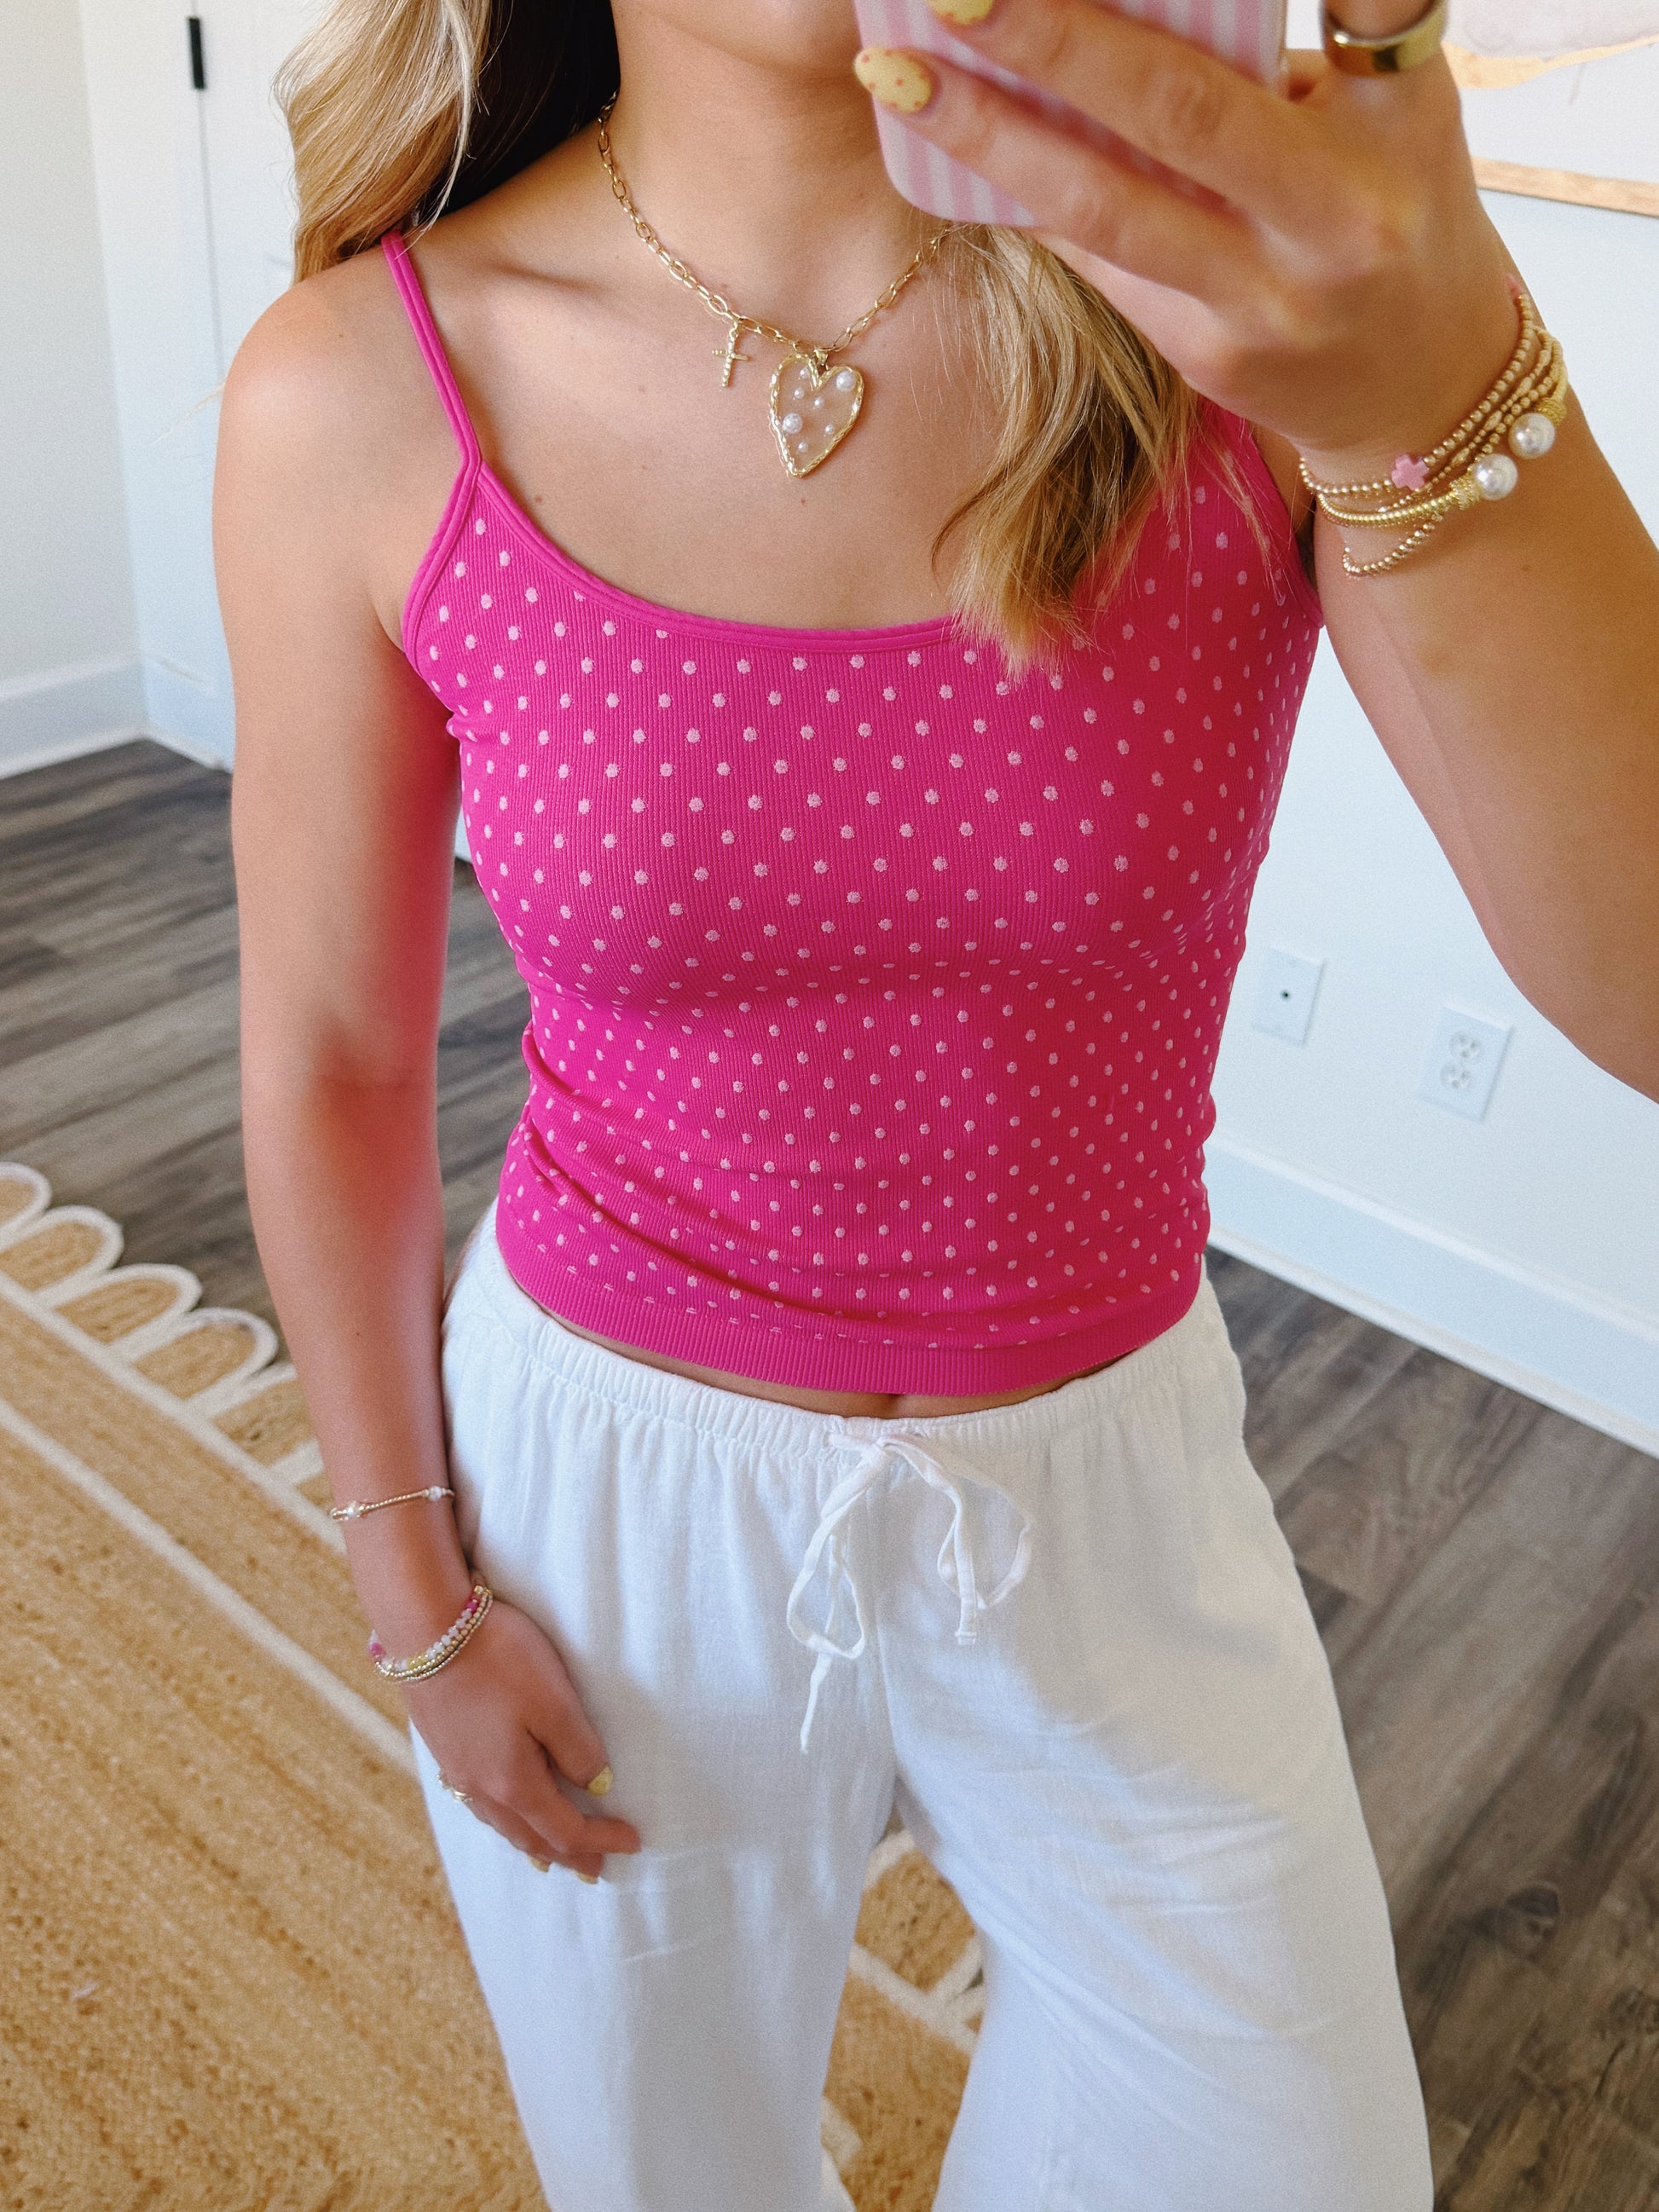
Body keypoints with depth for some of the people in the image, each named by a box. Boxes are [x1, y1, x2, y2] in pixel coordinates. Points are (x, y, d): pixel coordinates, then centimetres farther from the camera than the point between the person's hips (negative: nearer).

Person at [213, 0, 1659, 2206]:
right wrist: (416, 1586, 2)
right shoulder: (355, 398, -16)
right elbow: (331, 1057, -4)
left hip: (1104, 1490, 1)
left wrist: (1439, 392, -40)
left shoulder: (1261, 255, -16)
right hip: (611, 1493, 0)